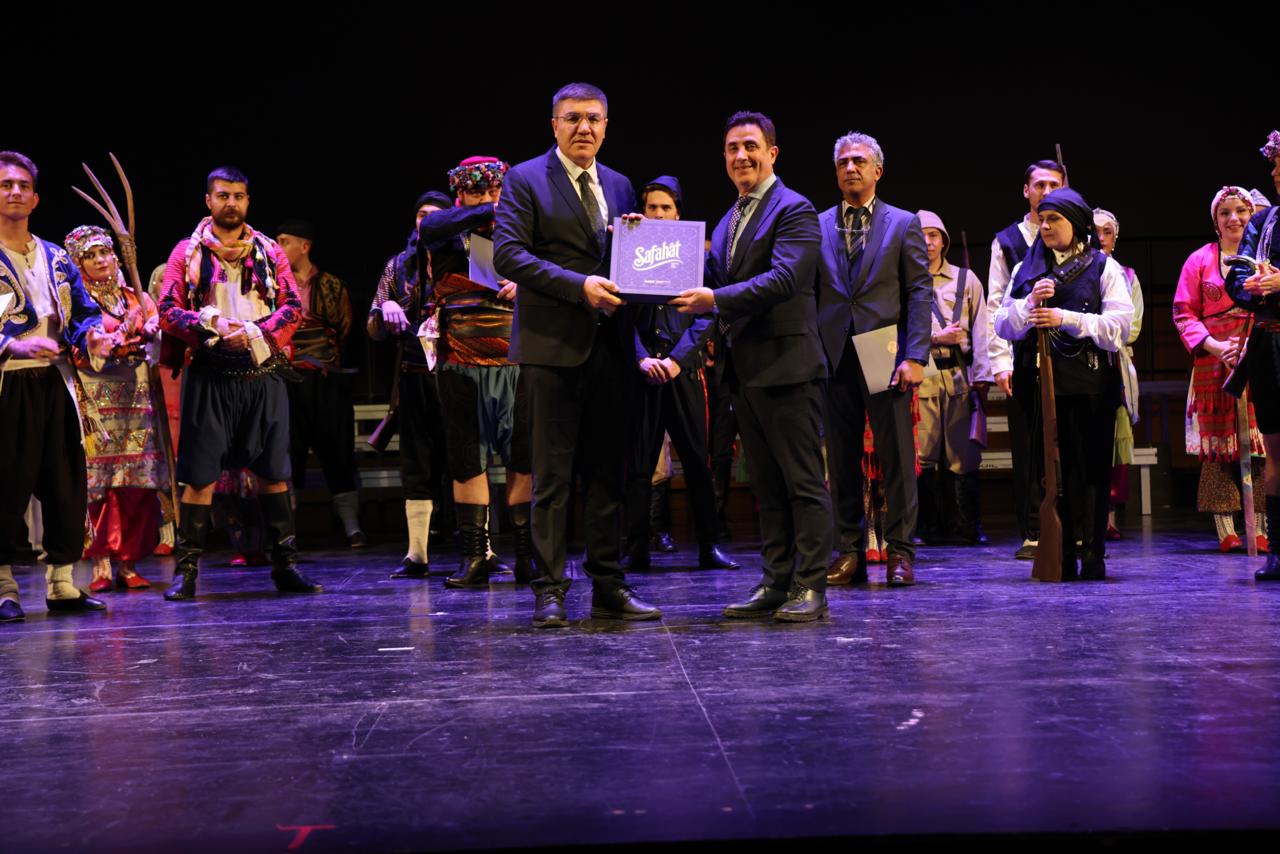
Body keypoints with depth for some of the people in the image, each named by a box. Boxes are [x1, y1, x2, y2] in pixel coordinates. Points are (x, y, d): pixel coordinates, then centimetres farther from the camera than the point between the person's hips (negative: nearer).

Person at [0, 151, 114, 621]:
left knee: (67, 484, 6)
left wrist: (93, 334, -6)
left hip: (55, 383, 5)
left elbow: (84, 312, 16)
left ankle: (61, 582, 15)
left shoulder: (56, 258, 15)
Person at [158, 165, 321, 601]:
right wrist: (212, 328, -18)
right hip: (209, 374, -2)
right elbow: (168, 311, -1)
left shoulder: (270, 251, 11)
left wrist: (253, 332, -13)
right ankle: (186, 569, 6)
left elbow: (294, 307, 3)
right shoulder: (187, 252, 6)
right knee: (200, 474, -2)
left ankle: (285, 565, 13)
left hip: (263, 373, 2)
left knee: (273, 471, 5)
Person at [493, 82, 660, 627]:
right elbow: (507, 254, -11)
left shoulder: (619, 187, 17)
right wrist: (578, 286, -20)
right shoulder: (525, 180, 0)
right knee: (552, 474, -2)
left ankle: (609, 587, 15)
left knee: (607, 471, 8)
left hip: (609, 344, 5)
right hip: (553, 344, -5)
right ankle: (549, 591, 4)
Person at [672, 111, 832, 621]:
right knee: (765, 484, 12)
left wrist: (716, 300, -24)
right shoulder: (729, 220, 19)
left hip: (786, 363, -9)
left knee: (803, 480, -3)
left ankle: (811, 586, 1)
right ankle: (777, 582, 18)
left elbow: (783, 278, -21)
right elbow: (717, 282, 20)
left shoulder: (793, 210, -7)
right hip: (744, 368, 9)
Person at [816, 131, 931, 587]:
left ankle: (900, 551, 7)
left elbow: (920, 292, 1)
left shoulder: (903, 224, 7)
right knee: (842, 459, 5)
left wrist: (915, 357, -9)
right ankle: (850, 552, 12)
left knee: (896, 456, -1)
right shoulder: (818, 226, 12)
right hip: (833, 357, 2)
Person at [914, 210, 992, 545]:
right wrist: (937, 337, -9)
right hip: (920, 376, -1)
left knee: (965, 454, 0)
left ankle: (970, 527, 6)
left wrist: (982, 376, 1)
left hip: (959, 375, 2)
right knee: (922, 455, -5)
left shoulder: (966, 278, 13)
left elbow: (980, 330, 9)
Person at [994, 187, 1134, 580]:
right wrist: (1030, 303, -9)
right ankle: (1062, 557, 5)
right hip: (1042, 381, 2)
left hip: (1092, 383, -2)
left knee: (1094, 467, -4)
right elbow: (1003, 326, 9)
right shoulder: (1026, 269, 16)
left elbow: (1120, 324, -4)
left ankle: (1093, 554, 0)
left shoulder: (1104, 267, 8)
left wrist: (1066, 318, -14)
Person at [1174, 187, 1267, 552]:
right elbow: (1184, 313, 4)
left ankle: (1259, 530, 0)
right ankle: (1225, 530, 2)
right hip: (1214, 363, 0)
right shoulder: (1200, 260, 8)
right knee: (1218, 444, -1)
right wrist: (1215, 346, -10)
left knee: (1259, 443, -3)